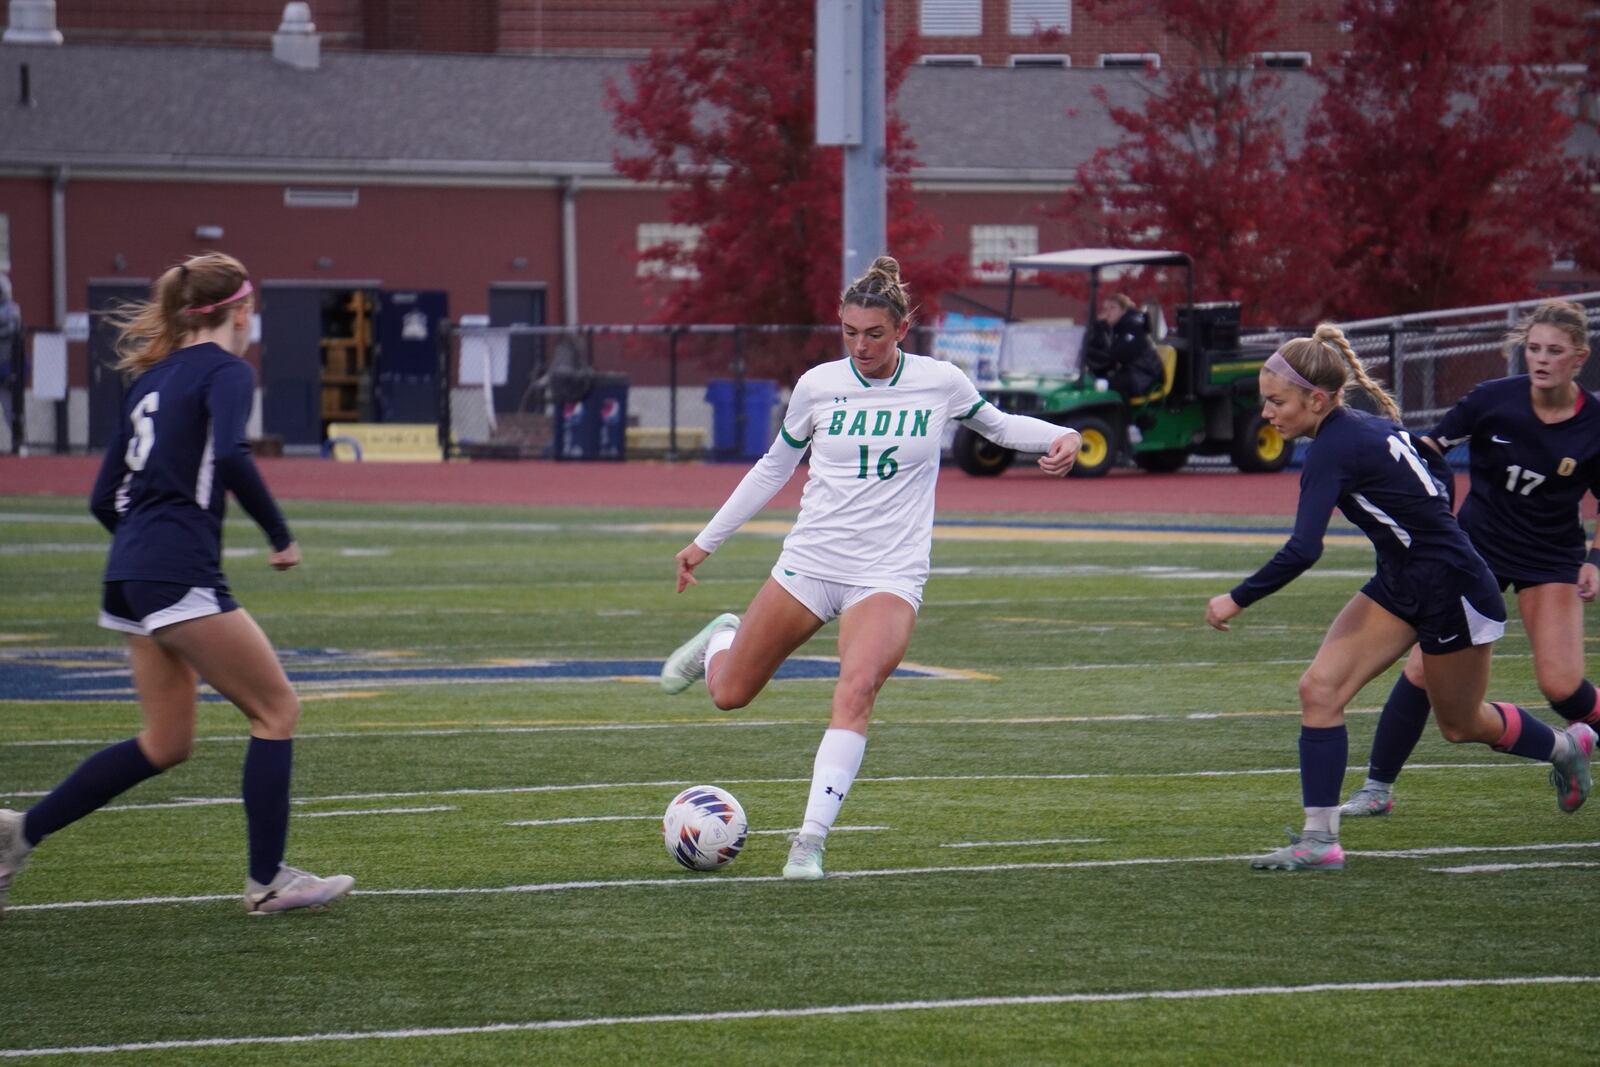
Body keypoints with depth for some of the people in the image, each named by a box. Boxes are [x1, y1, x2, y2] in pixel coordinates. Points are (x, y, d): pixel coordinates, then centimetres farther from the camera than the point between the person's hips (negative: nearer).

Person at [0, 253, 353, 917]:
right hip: (181, 575, -9)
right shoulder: (225, 371, -4)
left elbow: (104, 500, 19)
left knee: (166, 743, 14)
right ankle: (266, 881, 0)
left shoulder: (151, 379, 20)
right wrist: (280, 535, -13)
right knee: (276, 709, 0)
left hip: (130, 571, 9)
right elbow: (231, 456, -23)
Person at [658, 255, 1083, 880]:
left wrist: (1061, 436, -3)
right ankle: (722, 640, 45)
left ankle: (811, 839, -25)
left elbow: (996, 424, 17)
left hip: (889, 574, -2)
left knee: (857, 689, -28)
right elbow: (775, 466, 14)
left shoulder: (939, 383, -3)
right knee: (729, 695, 7)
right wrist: (706, 541, 17)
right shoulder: (818, 386, -1)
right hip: (810, 563, 2)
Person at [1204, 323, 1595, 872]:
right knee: (1319, 688, -6)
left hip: (1452, 590, -9)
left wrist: (1236, 600, -25)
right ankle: (1320, 839, -5)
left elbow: (1302, 550, -34)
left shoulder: (1334, 449, -25)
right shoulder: (1370, 424, 1)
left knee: (1461, 725, 14)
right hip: (1400, 584, 9)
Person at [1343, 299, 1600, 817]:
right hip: (1475, 547, 1)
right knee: (1424, 667, -7)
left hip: (1552, 560, -1)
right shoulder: (1493, 400, -14)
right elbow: (1428, 449, -1)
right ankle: (1377, 789, 4)